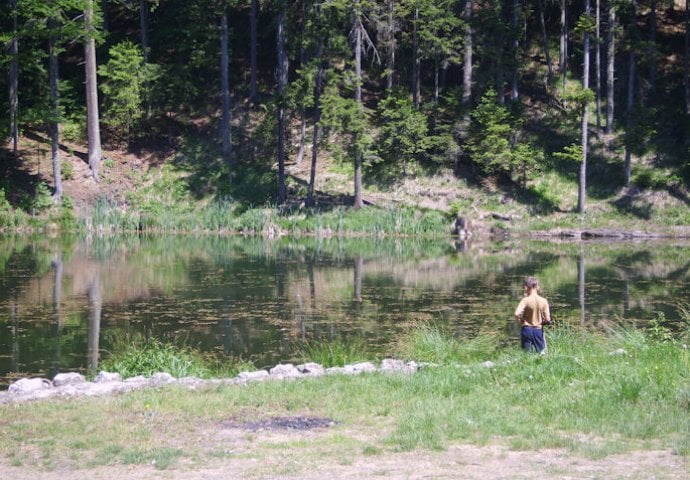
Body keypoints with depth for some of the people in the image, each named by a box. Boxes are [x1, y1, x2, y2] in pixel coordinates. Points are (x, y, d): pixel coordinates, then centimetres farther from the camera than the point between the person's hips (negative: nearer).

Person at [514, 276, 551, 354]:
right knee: (542, 353, 13)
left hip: (527, 329, -2)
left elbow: (517, 314, -26)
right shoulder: (543, 301, -6)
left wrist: (519, 323, -7)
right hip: (539, 330, 2)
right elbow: (547, 319, -6)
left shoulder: (525, 300, -14)